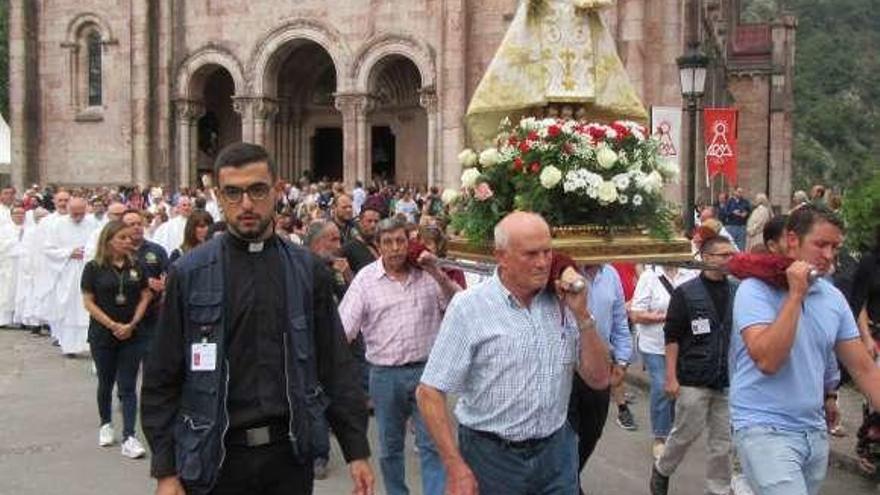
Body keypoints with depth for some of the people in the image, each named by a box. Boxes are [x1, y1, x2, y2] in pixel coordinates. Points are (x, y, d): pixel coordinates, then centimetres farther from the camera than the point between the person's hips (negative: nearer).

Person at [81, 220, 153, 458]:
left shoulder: (136, 266, 2)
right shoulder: (94, 268, -5)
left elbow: (145, 296, 4)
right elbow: (88, 302, -6)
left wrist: (132, 324, -8)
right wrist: (113, 325, -12)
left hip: (131, 335, 1)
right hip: (103, 335, -1)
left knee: (128, 386, -2)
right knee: (106, 382, 14)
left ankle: (129, 438, -4)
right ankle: (106, 424, 36)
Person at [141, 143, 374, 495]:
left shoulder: (305, 271, 2)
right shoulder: (189, 274, -4)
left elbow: (335, 366, 4)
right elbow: (162, 379, -1)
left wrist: (356, 451, 2)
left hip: (289, 454, 2)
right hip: (215, 458, -1)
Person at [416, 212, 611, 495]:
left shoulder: (563, 303, 0)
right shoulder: (469, 307, -12)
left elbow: (599, 380, 1)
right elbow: (430, 393, -12)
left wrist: (582, 315, -10)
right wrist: (456, 469, -16)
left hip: (556, 452, 3)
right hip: (492, 457, -3)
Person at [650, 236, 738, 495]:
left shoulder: (737, 292, 5)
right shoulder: (686, 293, -6)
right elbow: (672, 337, -6)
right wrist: (671, 377, -11)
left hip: (728, 381, 4)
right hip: (693, 380, -3)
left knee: (723, 440, 8)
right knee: (686, 433, 7)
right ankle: (662, 469, 31)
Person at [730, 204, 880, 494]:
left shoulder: (834, 298, 6)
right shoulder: (756, 290, -11)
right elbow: (767, 360, -24)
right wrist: (796, 295, -20)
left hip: (815, 433, 6)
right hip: (765, 431, -6)